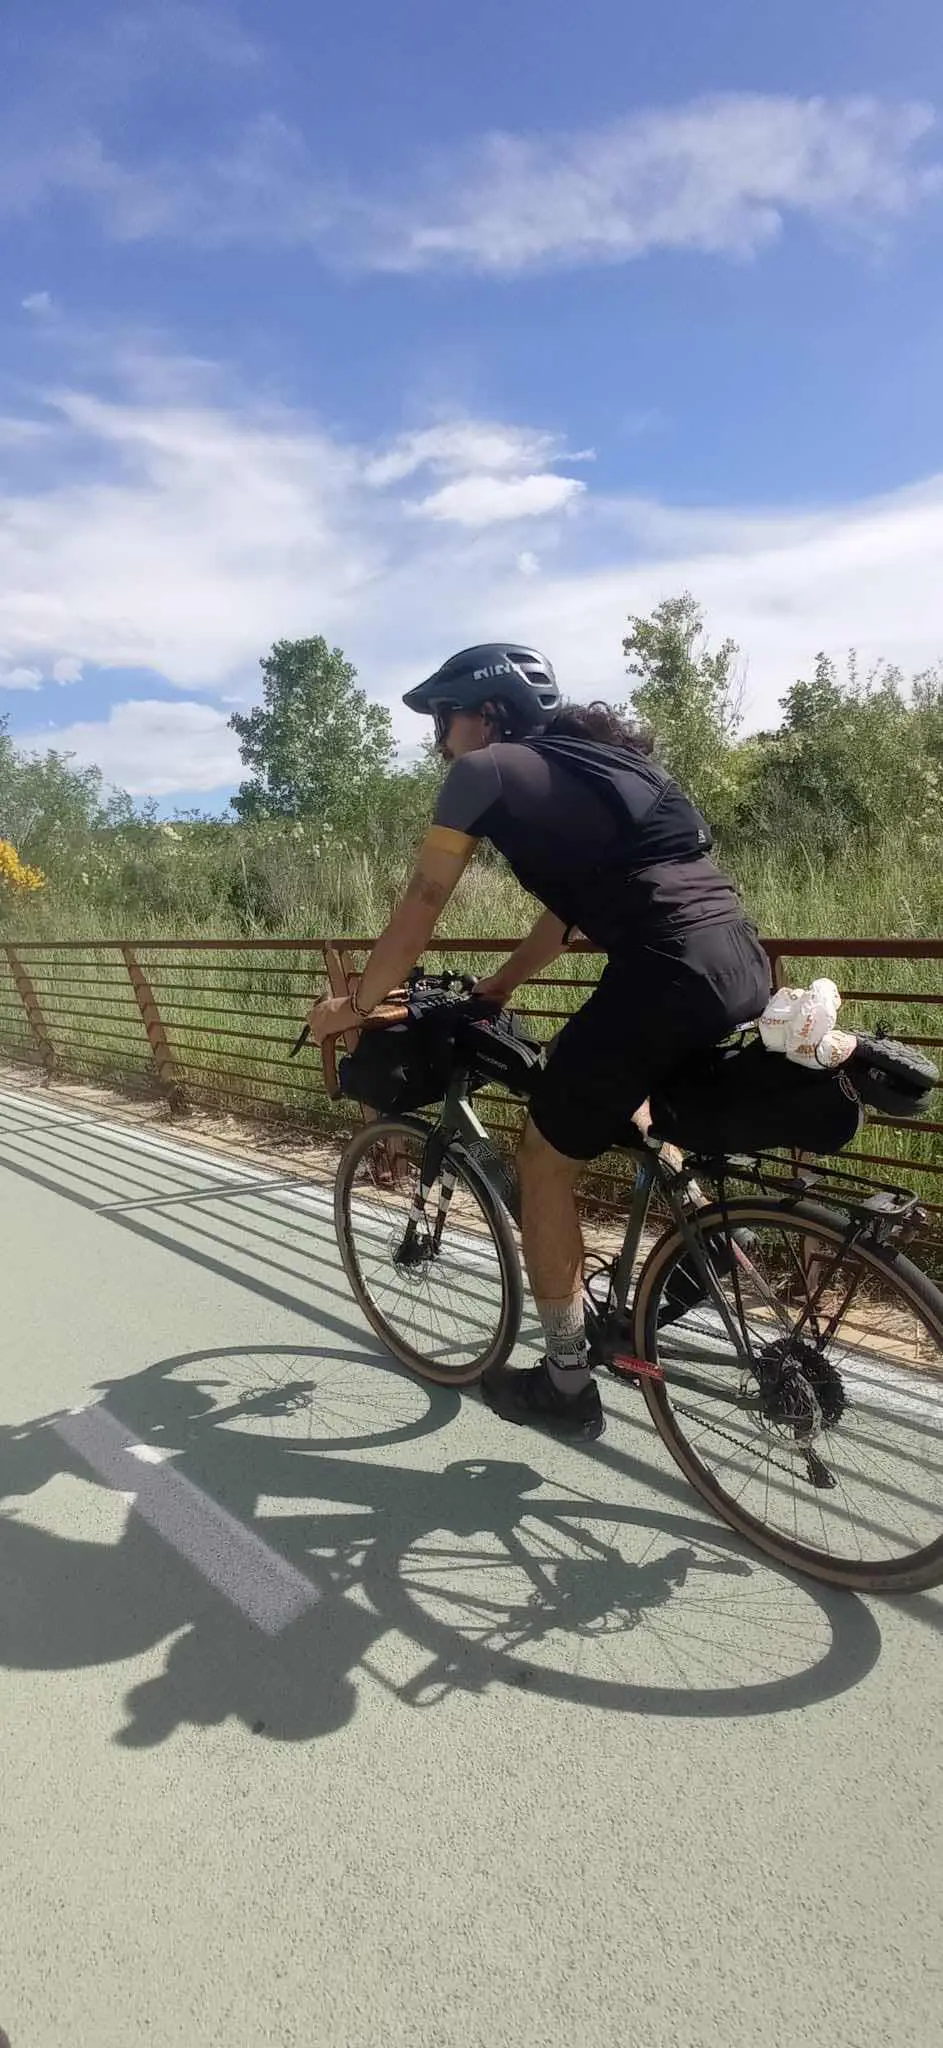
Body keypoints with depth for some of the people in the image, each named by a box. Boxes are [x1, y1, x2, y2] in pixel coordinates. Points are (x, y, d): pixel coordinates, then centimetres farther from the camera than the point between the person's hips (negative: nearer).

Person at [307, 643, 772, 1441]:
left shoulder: (485, 771, 5)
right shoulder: (590, 760, 28)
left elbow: (419, 914, 9)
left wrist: (353, 1005, 22)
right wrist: (499, 984, 41)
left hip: (670, 975, -9)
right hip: (743, 963, 9)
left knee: (547, 1165, 10)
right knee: (637, 1114, 35)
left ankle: (567, 1385, 24)